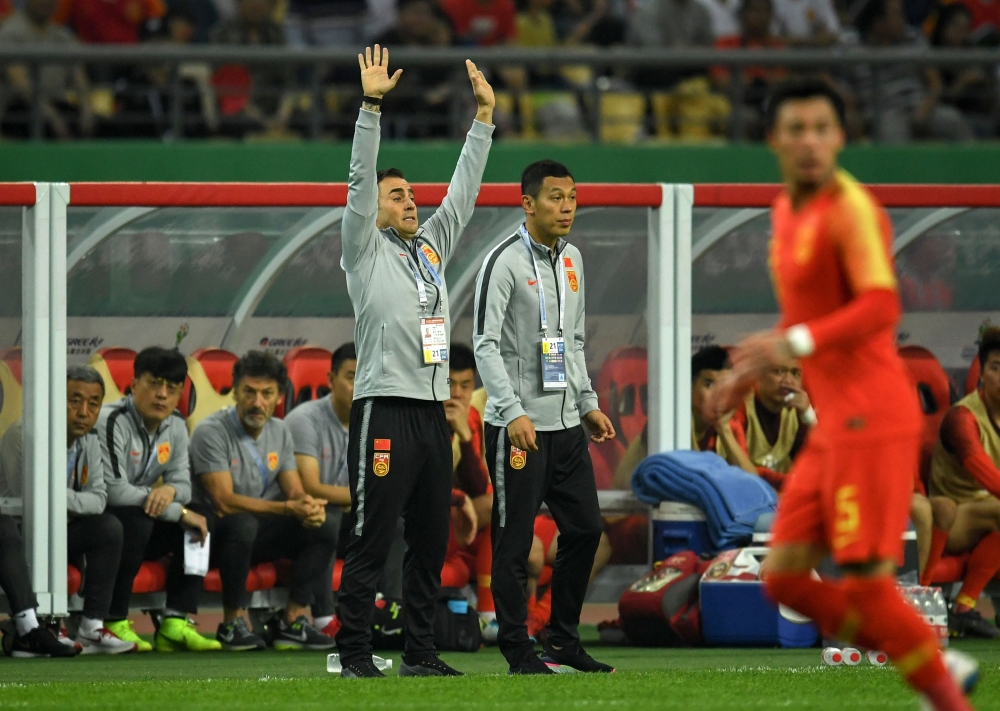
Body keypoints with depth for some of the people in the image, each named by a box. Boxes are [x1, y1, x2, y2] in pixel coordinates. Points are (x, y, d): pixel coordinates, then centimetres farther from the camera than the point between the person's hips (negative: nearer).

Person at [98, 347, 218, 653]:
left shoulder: (175, 426, 7)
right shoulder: (112, 422, -19)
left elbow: (183, 483, 7)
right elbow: (115, 490, -27)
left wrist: (171, 490, -21)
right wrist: (179, 513, -23)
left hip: (139, 519, 8)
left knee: (198, 525, -11)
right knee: (137, 519, -36)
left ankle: (175, 625, -15)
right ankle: (113, 624, -29)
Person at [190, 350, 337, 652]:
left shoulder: (279, 432, 8)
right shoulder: (212, 432, -16)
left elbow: (294, 490, 5)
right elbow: (225, 502, -23)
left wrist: (308, 504, -23)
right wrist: (289, 508, -29)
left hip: (260, 536, 7)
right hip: (216, 535, -7)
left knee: (322, 529, -12)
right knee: (241, 523, -38)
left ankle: (293, 622, -13)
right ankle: (232, 624, -26)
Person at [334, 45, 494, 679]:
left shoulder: (432, 247, 18)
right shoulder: (366, 252, 1)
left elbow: (465, 189, 20)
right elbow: (361, 180, -9)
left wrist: (484, 115, 16)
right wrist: (372, 105, -16)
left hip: (433, 412, 7)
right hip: (385, 410, -7)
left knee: (431, 542, 8)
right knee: (372, 542, -7)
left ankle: (421, 654, 13)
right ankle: (356, 656, -5)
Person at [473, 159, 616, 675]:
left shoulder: (571, 260, 14)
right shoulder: (505, 262, -11)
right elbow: (485, 344, -16)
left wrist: (587, 403, 18)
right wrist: (514, 413, -24)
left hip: (566, 424, 8)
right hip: (518, 426, -8)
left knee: (585, 527, 9)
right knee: (514, 540, -3)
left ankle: (563, 639, 19)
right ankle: (518, 650, 2)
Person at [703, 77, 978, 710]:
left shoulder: (850, 208, -12)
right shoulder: (788, 210, 16)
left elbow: (882, 307, -26)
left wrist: (794, 345, -35)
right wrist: (747, 377, 22)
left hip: (872, 419, -9)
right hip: (834, 422, 9)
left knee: (865, 582, -10)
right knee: (786, 579, 5)